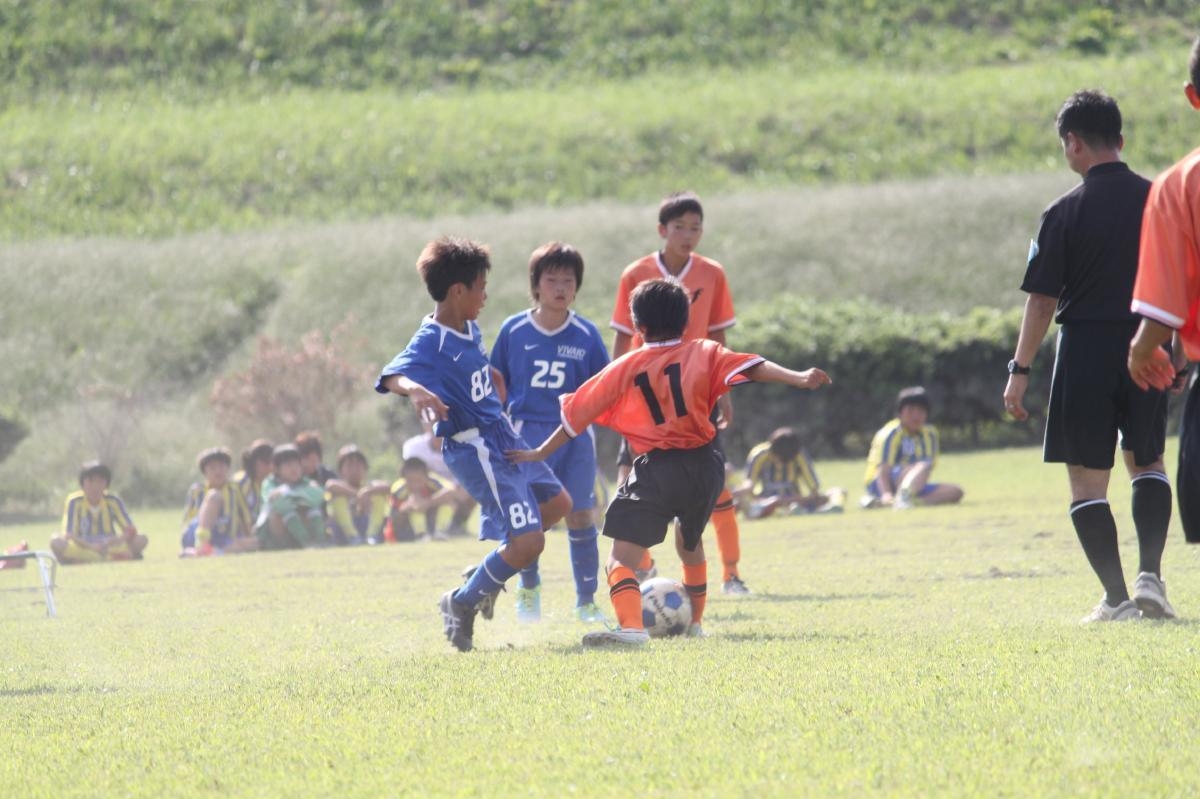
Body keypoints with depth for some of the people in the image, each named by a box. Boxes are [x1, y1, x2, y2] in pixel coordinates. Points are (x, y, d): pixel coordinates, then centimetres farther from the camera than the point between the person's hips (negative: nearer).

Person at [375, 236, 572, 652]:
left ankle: (488, 574, 31)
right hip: (476, 449, -10)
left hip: (502, 436, 10)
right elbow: (392, 375, -41)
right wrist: (415, 389, -62)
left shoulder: (469, 329, 4)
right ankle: (462, 603, 5)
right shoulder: (431, 342, -23)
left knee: (557, 503, 23)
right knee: (528, 541, -13)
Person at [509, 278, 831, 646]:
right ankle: (695, 622, 41)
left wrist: (540, 453, 24)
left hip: (656, 469, -4)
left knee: (622, 557, -10)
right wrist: (799, 379, -13)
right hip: (704, 464, 4)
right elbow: (751, 367, -6)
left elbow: (576, 415, 13)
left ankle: (631, 626, -35)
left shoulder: (626, 368, 9)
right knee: (689, 541, 32)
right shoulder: (704, 353, 10)